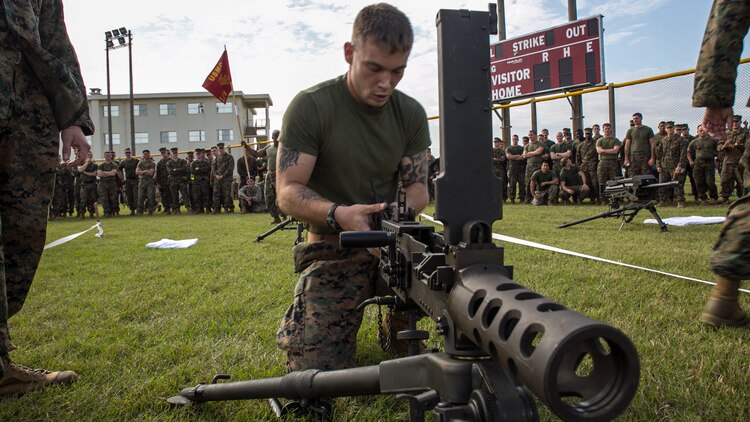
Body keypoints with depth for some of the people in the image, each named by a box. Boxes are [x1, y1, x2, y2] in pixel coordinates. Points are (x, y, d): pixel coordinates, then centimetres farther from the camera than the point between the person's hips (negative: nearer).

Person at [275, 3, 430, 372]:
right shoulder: (310, 107, -11)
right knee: (316, 372, -13)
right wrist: (339, 214, -34)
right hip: (333, 248, -4)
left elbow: (416, 186, 4)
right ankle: (298, 321, 23)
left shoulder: (411, 114, 2)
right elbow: (288, 192, -13)